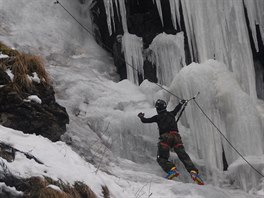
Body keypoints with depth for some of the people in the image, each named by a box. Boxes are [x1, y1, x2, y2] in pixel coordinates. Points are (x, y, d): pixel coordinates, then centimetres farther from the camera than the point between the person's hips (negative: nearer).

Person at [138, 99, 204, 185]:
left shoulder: (157, 117, 14)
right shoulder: (171, 114, 23)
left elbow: (145, 120, 22)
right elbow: (177, 109, 45)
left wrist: (141, 116, 45)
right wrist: (182, 103, 66)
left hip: (165, 137, -3)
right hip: (176, 136, 3)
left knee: (161, 158, -1)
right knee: (183, 156, -6)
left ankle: (172, 169, -29)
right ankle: (193, 171, -29)